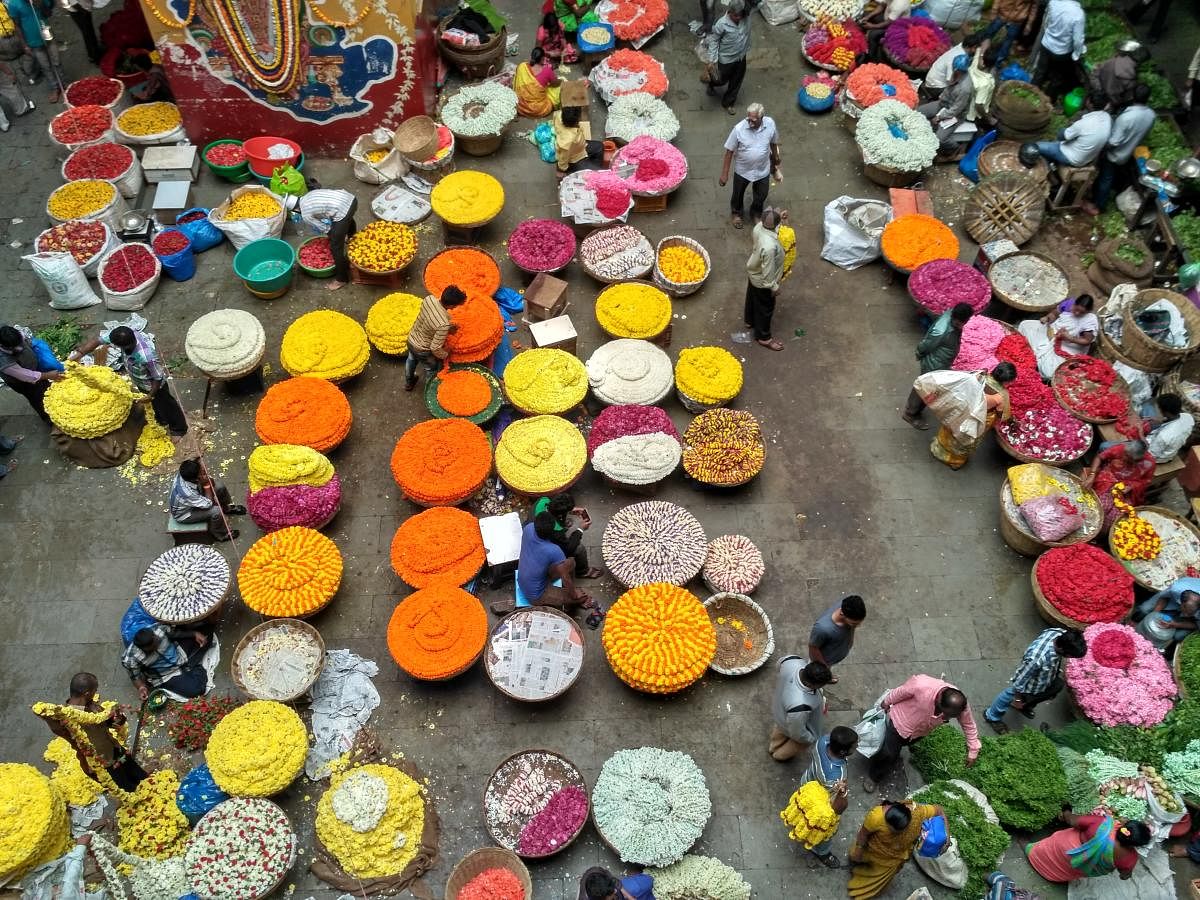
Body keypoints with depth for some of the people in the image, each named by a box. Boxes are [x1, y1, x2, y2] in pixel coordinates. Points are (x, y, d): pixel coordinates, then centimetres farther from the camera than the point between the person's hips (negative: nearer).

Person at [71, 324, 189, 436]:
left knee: (165, 404, 21)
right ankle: (162, 420, 60)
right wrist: (77, 354, -26)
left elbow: (158, 378, -30)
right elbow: (97, 341, -21)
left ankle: (179, 428, 47)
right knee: (155, 404, 32)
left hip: (154, 385, -6)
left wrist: (151, 395, -20)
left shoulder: (147, 357, -47)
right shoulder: (124, 335, -31)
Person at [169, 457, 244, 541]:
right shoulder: (187, 493, -44)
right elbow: (208, 504, -30)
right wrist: (207, 485, -34)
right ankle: (220, 534, 5)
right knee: (216, 511, -25)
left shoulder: (184, 474, -24)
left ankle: (228, 508, 27)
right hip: (184, 514, -7)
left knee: (219, 486, -2)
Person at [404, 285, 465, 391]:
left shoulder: (429, 298, -22)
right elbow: (435, 348, -31)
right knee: (432, 370, 26)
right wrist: (445, 354, -11)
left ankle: (408, 383, 63)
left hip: (411, 339, 6)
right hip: (422, 351, -6)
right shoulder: (443, 324, -41)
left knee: (411, 360, 36)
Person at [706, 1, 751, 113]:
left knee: (736, 82, 20)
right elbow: (714, 41, -17)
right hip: (726, 59, -4)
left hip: (741, 57, 4)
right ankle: (711, 84, 59)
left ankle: (727, 103, 45)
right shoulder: (722, 24, -29)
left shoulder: (746, 16, -19)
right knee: (722, 80, 22)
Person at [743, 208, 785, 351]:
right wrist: (774, 287, -14)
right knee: (765, 308, 17)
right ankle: (764, 337, 39)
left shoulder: (758, 227, -22)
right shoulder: (769, 247, -45)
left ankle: (750, 321, 60)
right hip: (762, 281, -8)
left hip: (753, 272, 8)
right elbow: (768, 271, -32)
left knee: (752, 298, 32)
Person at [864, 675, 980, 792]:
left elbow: (969, 725, -11)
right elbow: (900, 692, -23)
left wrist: (972, 752, -5)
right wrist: (886, 703, -4)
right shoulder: (921, 686, -44)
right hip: (901, 721, -3)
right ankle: (872, 776, 35)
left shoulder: (961, 705, -31)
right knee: (889, 753, 9)